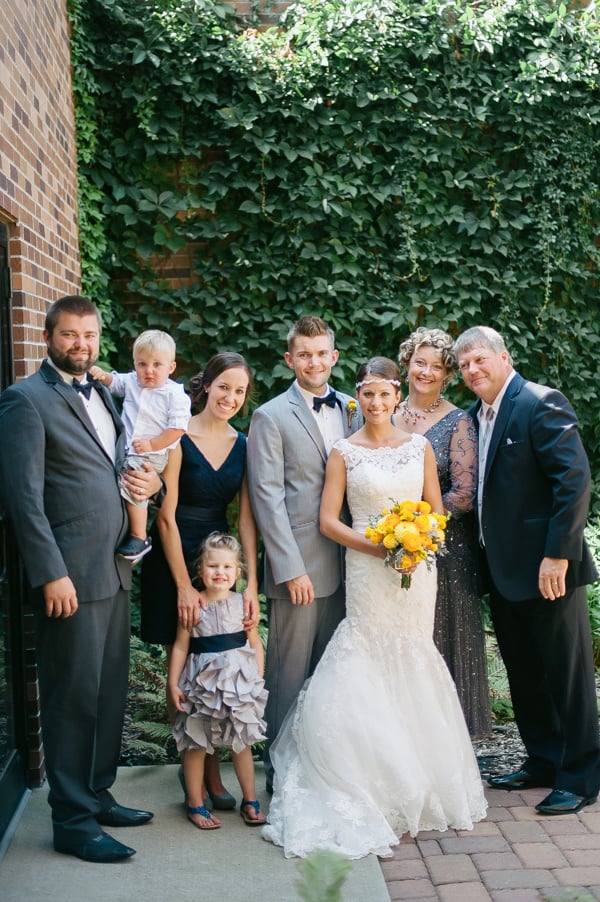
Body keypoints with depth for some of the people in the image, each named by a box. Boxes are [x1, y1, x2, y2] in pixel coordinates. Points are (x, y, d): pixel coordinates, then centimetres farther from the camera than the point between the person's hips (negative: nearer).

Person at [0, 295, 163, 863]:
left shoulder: (101, 396, 17)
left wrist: (150, 483, 2)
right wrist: (51, 574, -18)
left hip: (113, 570, 8)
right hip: (69, 575, -8)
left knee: (109, 691, 14)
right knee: (73, 698, 0)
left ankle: (98, 796, 28)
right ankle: (73, 821, 12)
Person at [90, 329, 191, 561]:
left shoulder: (175, 394, -10)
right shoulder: (131, 381, 9)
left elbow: (177, 429, -14)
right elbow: (113, 381, 25)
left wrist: (152, 445, -17)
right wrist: (100, 374, 2)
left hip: (151, 455, -8)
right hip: (125, 450, 8)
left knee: (130, 483, -23)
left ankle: (139, 538, -12)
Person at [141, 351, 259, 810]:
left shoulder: (243, 445, 3)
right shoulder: (179, 438, -10)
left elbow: (247, 517, 0)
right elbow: (166, 516, -11)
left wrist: (252, 584, -7)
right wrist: (184, 586, -13)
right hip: (175, 560, -4)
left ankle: (212, 769, 17)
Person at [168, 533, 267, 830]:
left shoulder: (242, 604, -2)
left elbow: (255, 643, 5)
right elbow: (180, 647, -4)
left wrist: (258, 678, -1)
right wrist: (173, 684, -5)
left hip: (239, 680, 2)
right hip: (202, 682, -2)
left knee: (241, 742, 12)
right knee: (196, 744, 5)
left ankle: (250, 800, 27)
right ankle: (195, 803, 21)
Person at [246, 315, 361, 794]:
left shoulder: (351, 410, 11)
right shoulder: (271, 417, -4)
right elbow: (268, 498, -9)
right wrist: (291, 569, -14)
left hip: (345, 564, 5)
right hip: (298, 567, -5)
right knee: (291, 675, 3)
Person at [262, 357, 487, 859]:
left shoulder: (419, 447, 8)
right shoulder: (345, 452, 1)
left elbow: (436, 510, 10)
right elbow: (329, 520, -2)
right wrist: (378, 546, -14)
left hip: (417, 569, 3)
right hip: (367, 571, -2)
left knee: (413, 663, 6)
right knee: (373, 665, -3)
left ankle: (420, 786, 21)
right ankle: (378, 791, 9)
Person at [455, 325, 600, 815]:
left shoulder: (542, 404, -12)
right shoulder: (479, 415, 13)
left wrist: (558, 555, -22)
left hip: (547, 568, -8)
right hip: (504, 571, 9)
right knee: (524, 673, 17)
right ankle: (543, 761, 31)